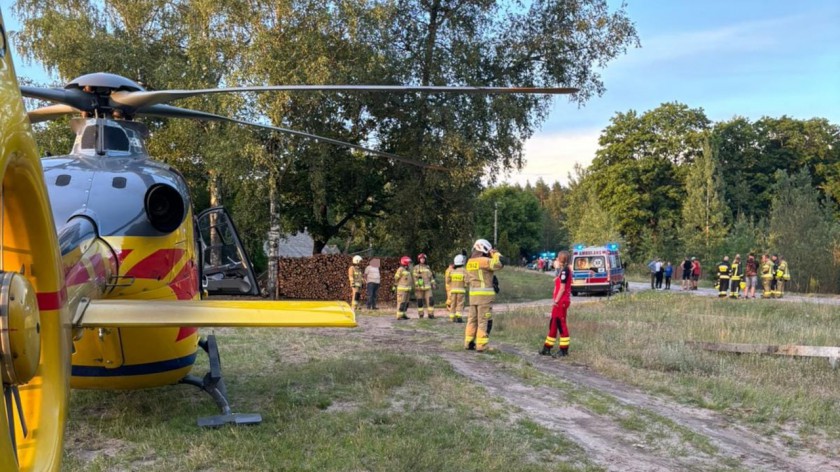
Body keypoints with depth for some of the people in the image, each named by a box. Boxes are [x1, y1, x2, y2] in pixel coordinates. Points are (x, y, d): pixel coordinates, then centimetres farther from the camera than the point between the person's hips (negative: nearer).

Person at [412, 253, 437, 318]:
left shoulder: (427, 267, 13)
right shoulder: (416, 268, 0)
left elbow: (431, 276, 18)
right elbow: (414, 278, -5)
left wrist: (433, 284, 10)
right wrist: (416, 287, -13)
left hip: (427, 287, 3)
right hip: (419, 287, -3)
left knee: (430, 300, -8)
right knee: (420, 301, 2)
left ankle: (431, 314, -7)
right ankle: (421, 314, 13)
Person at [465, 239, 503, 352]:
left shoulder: (470, 262, 14)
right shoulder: (483, 260, -11)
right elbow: (499, 264, -18)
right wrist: (495, 254, -7)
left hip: (473, 294, 8)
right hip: (485, 294, -8)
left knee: (472, 319, 12)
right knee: (484, 320, -4)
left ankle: (469, 343, 14)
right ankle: (481, 345, -7)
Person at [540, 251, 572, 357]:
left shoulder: (564, 270, -15)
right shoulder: (564, 270, 14)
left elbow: (562, 288, -18)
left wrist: (556, 301, -17)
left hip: (561, 301, -10)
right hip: (560, 301, 10)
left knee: (561, 324, -3)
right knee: (553, 323, 14)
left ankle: (564, 350, 4)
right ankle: (547, 348, 21)